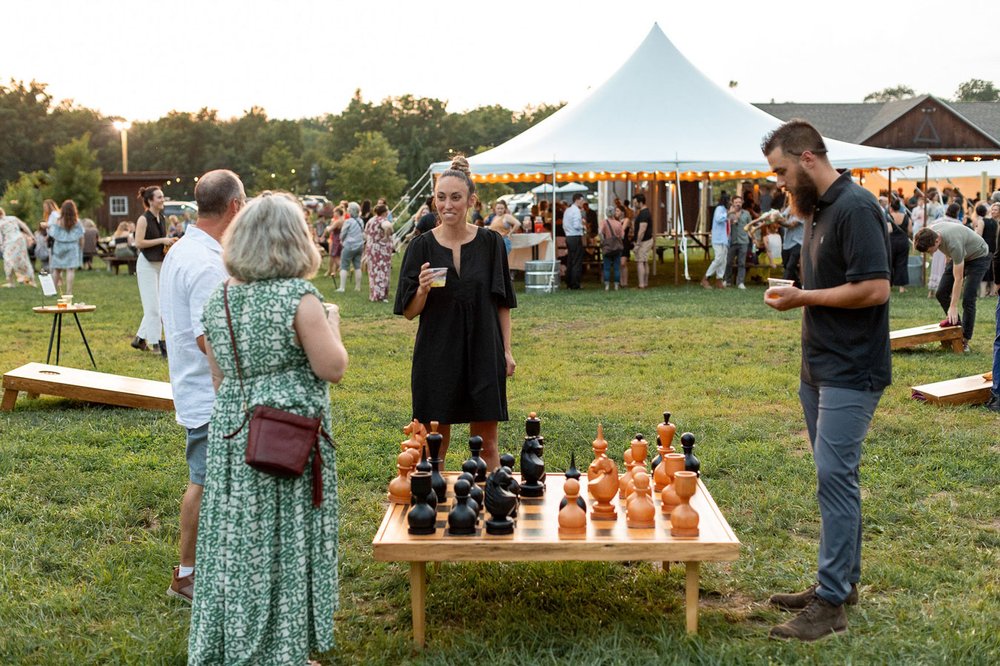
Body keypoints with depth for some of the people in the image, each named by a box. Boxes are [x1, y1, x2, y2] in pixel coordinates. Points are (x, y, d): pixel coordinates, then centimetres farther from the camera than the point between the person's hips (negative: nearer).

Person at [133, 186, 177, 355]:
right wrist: (161, 240, -20)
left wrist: (169, 243, 3)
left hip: (160, 264, 8)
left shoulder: (162, 218, 11)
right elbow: (139, 243, -19)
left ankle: (139, 339, 21)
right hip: (147, 264, -8)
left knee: (156, 305, 10)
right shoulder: (144, 219, -11)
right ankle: (157, 343, -3)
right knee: (153, 306, -6)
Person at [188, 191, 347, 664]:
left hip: (231, 434, 6)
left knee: (235, 541, 14)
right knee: (283, 543, 5)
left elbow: (218, 376, 12)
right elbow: (333, 368, -13)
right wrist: (332, 325, 4)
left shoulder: (220, 298, 5)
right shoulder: (299, 297, -15)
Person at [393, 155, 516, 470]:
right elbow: (409, 312, 0)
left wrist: (506, 350, 1)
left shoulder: (490, 242, 0)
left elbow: (502, 303, 7)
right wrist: (423, 290, -20)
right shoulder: (422, 246, -2)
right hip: (437, 356, 0)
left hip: (483, 354, 0)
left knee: (487, 443, 7)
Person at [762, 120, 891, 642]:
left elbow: (874, 288, -23)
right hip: (820, 369, 10)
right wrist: (796, 294, 5)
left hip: (849, 373, -10)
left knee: (835, 477, -8)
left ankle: (831, 603, -1)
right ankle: (841, 579, 26)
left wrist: (804, 298, -16)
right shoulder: (819, 209, 13)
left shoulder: (855, 208, -17)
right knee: (834, 477, 15)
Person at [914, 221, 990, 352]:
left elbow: (958, 278, -35)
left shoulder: (954, 243, -41)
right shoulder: (930, 231, -21)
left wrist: (953, 307, -31)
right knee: (941, 293, -3)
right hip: (959, 256, 8)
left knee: (968, 299, -15)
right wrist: (948, 259, 18)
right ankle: (957, 324, 12)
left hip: (978, 256, -8)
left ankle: (965, 340, -5)